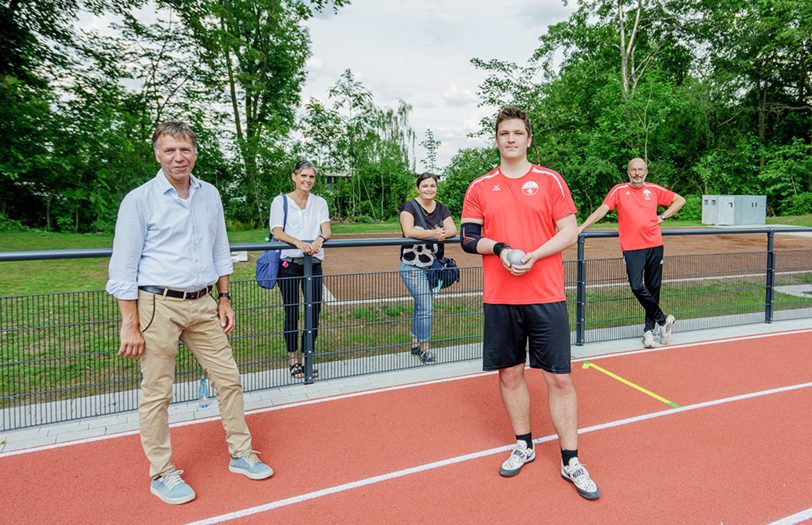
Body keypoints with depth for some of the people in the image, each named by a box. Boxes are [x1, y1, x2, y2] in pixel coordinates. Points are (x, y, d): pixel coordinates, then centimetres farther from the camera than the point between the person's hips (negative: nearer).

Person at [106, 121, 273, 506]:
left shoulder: (210, 195, 8)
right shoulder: (139, 200, -6)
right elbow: (123, 268, -7)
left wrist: (224, 298, 11)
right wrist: (130, 325, -10)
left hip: (203, 304, 5)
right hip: (158, 306, -4)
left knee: (229, 378, 9)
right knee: (156, 393, 5)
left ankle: (241, 455, 26)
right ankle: (161, 474, 24)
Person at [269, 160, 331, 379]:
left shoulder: (319, 202, 11)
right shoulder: (281, 201, 2)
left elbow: (327, 230, -3)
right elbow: (277, 232, -10)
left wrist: (319, 239, -27)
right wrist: (298, 242, -30)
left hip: (313, 263, 3)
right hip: (289, 264, -3)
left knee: (314, 312, 3)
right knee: (292, 313, 1)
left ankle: (306, 359, 18)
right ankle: (293, 360, 16)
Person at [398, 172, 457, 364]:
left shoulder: (442, 209, 9)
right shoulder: (410, 207, -6)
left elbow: (453, 229, -4)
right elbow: (409, 231, -22)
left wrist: (444, 233, -28)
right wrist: (433, 233, -34)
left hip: (434, 266, 5)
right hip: (413, 266, -5)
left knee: (421, 305, 13)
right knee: (425, 307, -7)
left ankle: (415, 344, 28)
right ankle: (424, 349, 8)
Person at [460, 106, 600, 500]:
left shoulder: (550, 180, 4)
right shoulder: (480, 187, 8)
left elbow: (569, 231, -1)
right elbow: (467, 237, 4)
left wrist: (532, 256, -15)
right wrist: (500, 249, -14)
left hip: (546, 297, -1)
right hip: (499, 299, 2)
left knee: (559, 378, 1)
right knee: (510, 374, 11)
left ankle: (571, 461, 17)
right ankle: (523, 446, 31)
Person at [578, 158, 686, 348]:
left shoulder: (654, 189, 10)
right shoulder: (619, 190, 3)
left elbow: (680, 200, 21)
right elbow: (602, 210, -5)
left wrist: (662, 217, 8)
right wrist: (582, 227, -16)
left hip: (654, 245, 3)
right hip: (632, 248, -3)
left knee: (653, 288, 7)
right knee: (637, 287, -16)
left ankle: (650, 329, 20)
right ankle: (663, 320, 6)